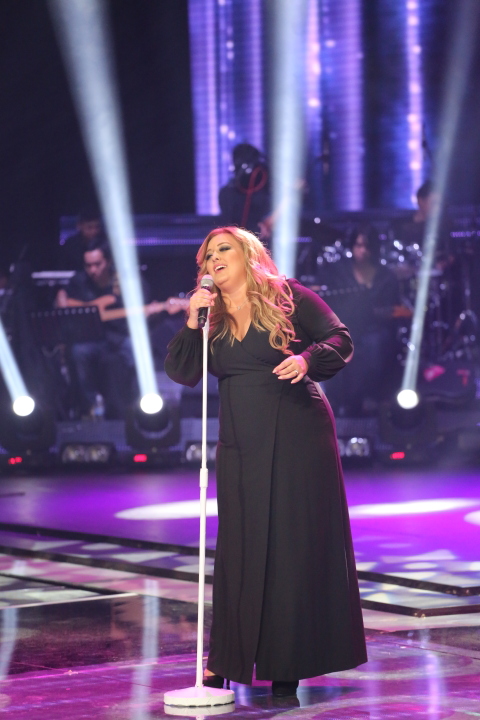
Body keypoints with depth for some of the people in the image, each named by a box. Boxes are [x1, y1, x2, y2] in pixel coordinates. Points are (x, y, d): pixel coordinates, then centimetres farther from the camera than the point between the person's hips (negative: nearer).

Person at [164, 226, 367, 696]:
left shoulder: (289, 298, -2)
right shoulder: (211, 318, 10)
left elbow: (341, 339, -3)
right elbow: (182, 373, 2)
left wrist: (308, 359, -21)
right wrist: (193, 322, -11)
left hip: (296, 436, -4)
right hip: (240, 444, 4)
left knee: (297, 541, -1)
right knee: (239, 545, 5)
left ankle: (288, 663, 5)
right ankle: (226, 660, 10)